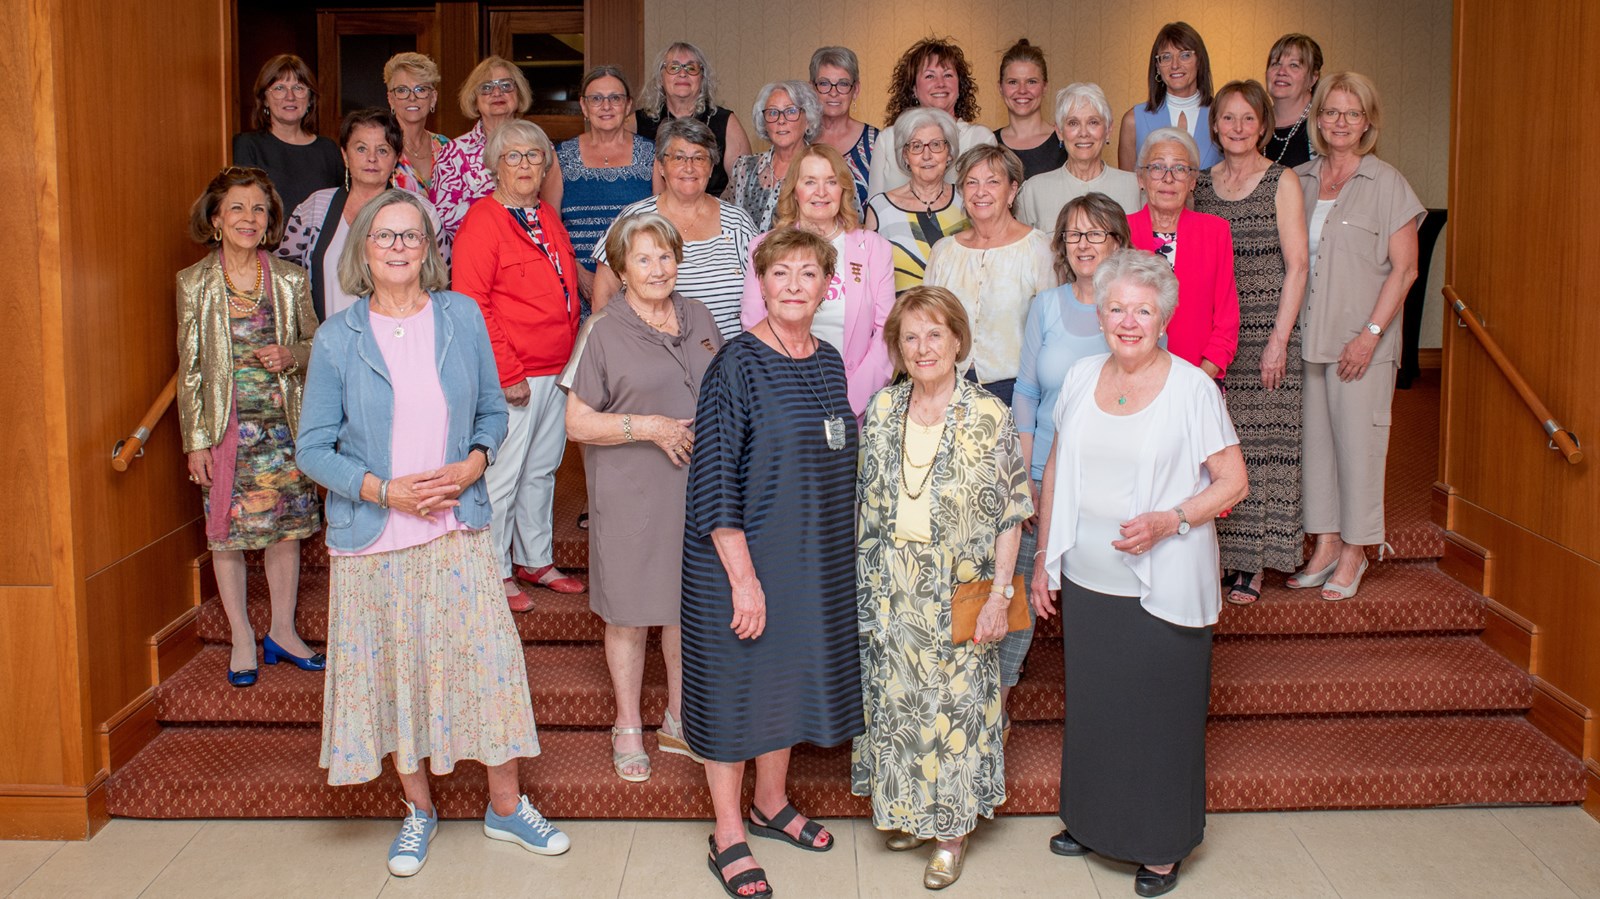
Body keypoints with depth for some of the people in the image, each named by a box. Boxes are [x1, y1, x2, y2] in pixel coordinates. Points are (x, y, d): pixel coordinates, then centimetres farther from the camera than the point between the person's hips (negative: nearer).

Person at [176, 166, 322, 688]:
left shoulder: (290, 280, 3)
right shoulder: (194, 283, -1)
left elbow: (315, 345, 12)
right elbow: (189, 369, -1)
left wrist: (291, 357, -11)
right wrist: (195, 440, -5)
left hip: (283, 424, 2)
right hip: (225, 426, -2)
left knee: (287, 528, 7)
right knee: (227, 533, 3)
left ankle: (283, 631, 22)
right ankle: (242, 639, 18)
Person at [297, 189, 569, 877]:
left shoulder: (462, 317, 1)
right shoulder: (339, 337, -4)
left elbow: (493, 410, 10)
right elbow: (313, 446, -1)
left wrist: (474, 463, -10)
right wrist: (385, 490, -15)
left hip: (458, 529, 1)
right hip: (373, 537, -1)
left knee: (486, 658, 1)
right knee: (394, 671, 9)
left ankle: (506, 806, 20)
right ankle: (418, 811, 29)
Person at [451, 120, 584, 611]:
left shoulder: (549, 218, 15)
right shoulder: (482, 220, -10)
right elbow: (472, 304, -15)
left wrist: (574, 358, 15)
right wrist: (507, 373, -17)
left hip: (557, 371, 8)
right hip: (513, 377, -8)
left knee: (542, 469, 16)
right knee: (502, 474, 0)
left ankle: (536, 560, 29)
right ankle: (497, 573, 12)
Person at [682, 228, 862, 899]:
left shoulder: (829, 363, 5)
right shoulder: (738, 365, -15)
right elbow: (714, 479, -18)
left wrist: (840, 554, 13)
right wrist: (744, 576, -21)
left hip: (816, 558, 7)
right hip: (744, 556, -7)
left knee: (792, 672, 18)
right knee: (736, 679, 5)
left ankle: (771, 803, 38)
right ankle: (728, 837, 19)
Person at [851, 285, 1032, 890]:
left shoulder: (989, 416, -9)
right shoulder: (881, 410, 2)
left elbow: (1010, 512, -7)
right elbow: (865, 502, 9)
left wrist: (1000, 595, -10)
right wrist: (864, 582, 8)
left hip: (957, 594, -3)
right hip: (890, 591, 4)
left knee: (955, 703, 5)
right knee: (894, 699, 12)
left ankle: (952, 829, 21)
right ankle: (907, 809, 31)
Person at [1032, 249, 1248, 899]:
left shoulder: (1192, 388, -9)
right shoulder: (1081, 378, 4)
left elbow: (1233, 482, -6)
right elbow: (1056, 472, 12)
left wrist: (1168, 521, -21)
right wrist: (1044, 560, 11)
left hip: (1162, 589, -4)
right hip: (1087, 580, 4)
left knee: (1161, 716, 6)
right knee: (1092, 706, 15)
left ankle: (1162, 845, 23)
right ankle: (1092, 820, 36)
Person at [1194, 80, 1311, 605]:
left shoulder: (1282, 182, 0)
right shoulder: (1201, 185, 12)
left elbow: (1297, 266, -4)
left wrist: (1279, 338, -11)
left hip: (1266, 332, -3)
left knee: (1261, 443, -3)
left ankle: (1253, 562, 4)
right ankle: (1214, 554, 10)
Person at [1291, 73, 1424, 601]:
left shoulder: (1387, 184, -4)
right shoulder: (1300, 180, 9)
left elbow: (1404, 269, -6)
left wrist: (1371, 333, -13)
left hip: (1362, 339, -4)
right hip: (1306, 337, 4)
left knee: (1357, 440, 0)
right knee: (1315, 438, 8)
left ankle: (1354, 553, 12)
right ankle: (1325, 545, 19)